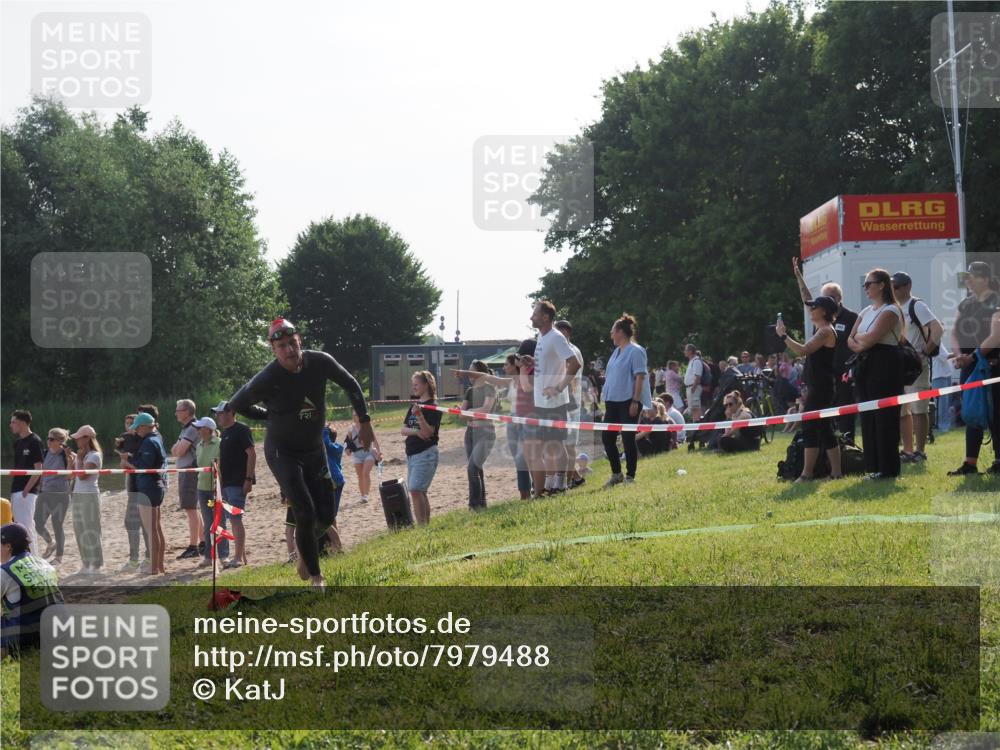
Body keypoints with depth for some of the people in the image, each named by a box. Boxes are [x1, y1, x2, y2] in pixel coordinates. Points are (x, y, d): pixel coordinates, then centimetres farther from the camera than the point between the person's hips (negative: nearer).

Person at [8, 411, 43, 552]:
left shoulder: (35, 442, -11)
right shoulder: (17, 442, 14)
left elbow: (38, 470, -14)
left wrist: (26, 490, -17)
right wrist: (13, 489, 13)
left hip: (27, 491, -9)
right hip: (16, 490, 9)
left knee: (26, 525, -10)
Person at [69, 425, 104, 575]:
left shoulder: (94, 456, -11)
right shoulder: (82, 455, 15)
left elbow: (82, 475, -22)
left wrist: (79, 459, -12)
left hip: (90, 495, -9)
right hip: (78, 494, 9)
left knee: (90, 530, -6)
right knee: (80, 530, 10)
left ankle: (95, 565, -2)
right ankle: (87, 563, 17)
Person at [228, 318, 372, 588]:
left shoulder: (320, 362, -13)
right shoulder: (267, 379, -23)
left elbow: (351, 385, 5)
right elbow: (236, 405, -5)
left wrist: (365, 421, 3)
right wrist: (272, 416, -2)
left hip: (314, 451, 4)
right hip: (282, 452, -4)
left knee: (325, 517, 4)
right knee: (306, 514, -16)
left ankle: (305, 552, 36)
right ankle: (315, 576, 2)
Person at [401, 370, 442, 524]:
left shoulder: (432, 407, -9)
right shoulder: (414, 405, 13)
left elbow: (428, 432, -18)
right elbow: (403, 430, 8)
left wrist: (419, 415, -31)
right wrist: (416, 432, -11)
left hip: (426, 453, -8)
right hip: (411, 453, 8)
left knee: (416, 490, -17)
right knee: (420, 492, 9)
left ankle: (421, 525, -18)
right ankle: (426, 525, 14)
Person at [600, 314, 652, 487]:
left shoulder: (635, 351, -9)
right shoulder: (616, 352, 16)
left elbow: (640, 377, -14)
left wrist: (635, 401, -19)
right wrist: (606, 399, 17)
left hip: (628, 401, -9)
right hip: (613, 401, 9)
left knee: (628, 439, -4)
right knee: (607, 437, 6)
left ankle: (630, 476, 4)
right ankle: (616, 474, 17)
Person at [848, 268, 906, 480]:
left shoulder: (890, 311, -8)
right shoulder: (866, 311, 18)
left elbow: (871, 338, -19)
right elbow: (851, 340, 13)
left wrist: (859, 337, 1)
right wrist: (859, 345, -8)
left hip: (885, 366, -8)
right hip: (866, 365, 8)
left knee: (884, 417, -7)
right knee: (868, 417, 7)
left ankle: (888, 468, -4)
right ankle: (874, 467, 11)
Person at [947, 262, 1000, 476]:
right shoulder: (966, 304, 13)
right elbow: (954, 332, 11)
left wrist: (971, 357, -21)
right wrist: (958, 353, -8)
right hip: (969, 365, 7)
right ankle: (970, 463, 10)